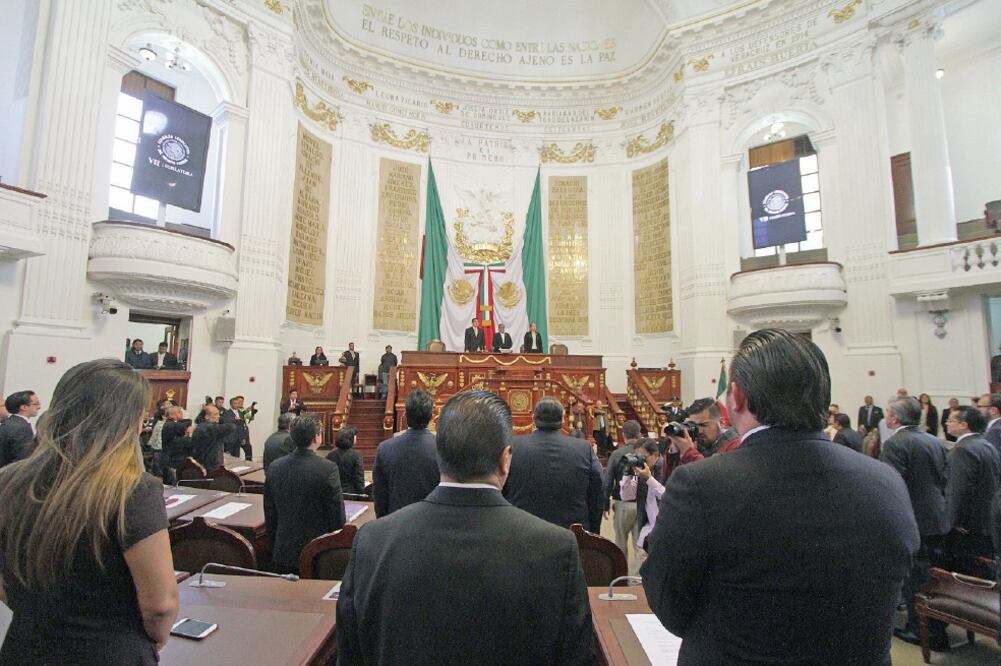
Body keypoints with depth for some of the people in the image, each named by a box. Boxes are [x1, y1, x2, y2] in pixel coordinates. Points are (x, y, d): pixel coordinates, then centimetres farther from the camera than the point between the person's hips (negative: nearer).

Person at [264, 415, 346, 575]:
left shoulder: (275, 467, -4)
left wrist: (274, 548, 19)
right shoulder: (328, 469, -19)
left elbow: (269, 515, 6)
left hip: (283, 553, 5)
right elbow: (338, 515, -13)